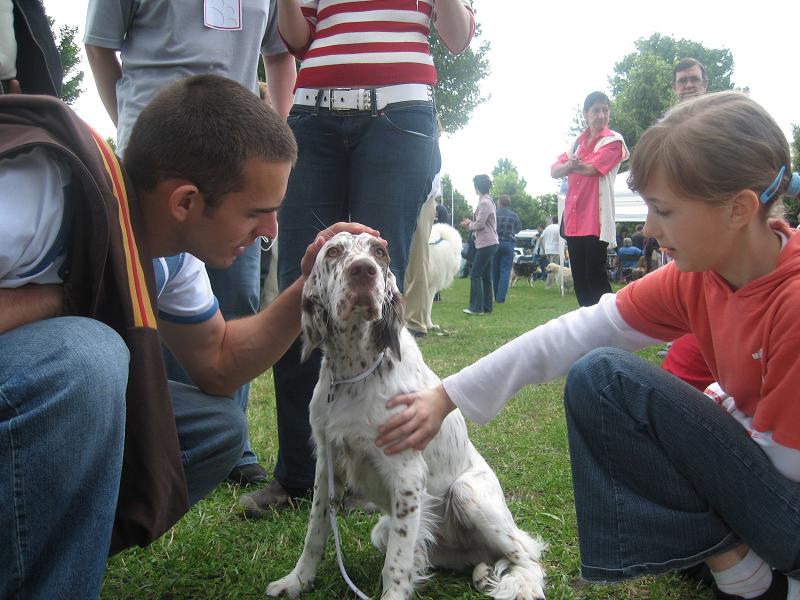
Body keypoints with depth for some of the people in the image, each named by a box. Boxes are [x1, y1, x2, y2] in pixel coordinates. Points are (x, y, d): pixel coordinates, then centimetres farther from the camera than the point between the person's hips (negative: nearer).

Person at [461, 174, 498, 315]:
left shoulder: (484, 203, -15)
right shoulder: (488, 201, 17)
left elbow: (479, 224, -16)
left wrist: (468, 224, 1)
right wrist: (470, 223, 8)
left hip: (486, 244, -10)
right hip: (488, 243, 10)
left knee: (475, 274, -8)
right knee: (485, 276, 10)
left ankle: (477, 307, -8)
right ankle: (486, 307, 13)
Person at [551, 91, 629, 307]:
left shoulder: (613, 141, -1)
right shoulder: (577, 142, 17)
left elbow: (592, 168, -16)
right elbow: (555, 171, 7)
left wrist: (570, 166, 2)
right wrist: (568, 164, -15)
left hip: (596, 219, -7)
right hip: (574, 218, 7)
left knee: (595, 275, -9)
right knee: (579, 277, 10)